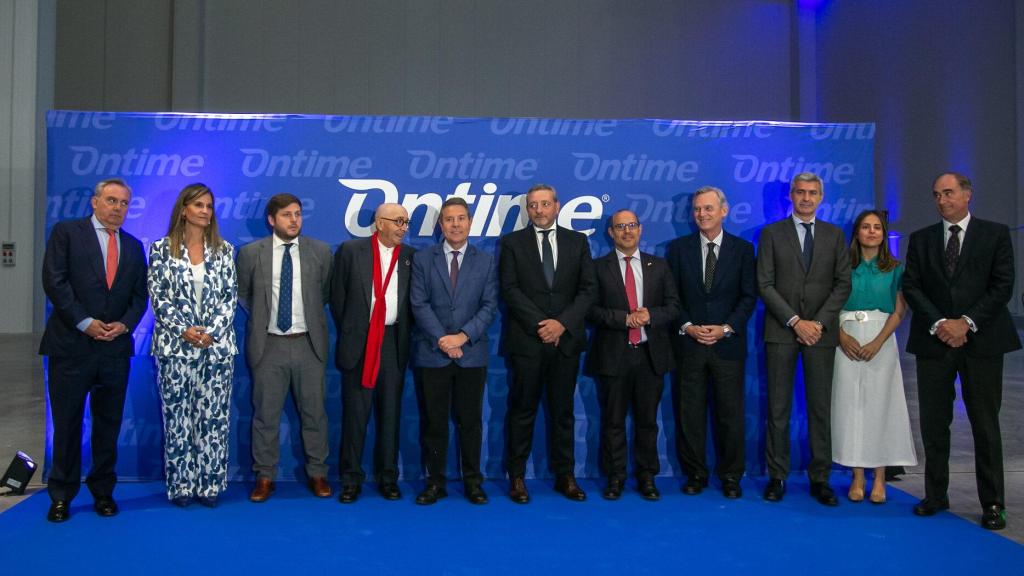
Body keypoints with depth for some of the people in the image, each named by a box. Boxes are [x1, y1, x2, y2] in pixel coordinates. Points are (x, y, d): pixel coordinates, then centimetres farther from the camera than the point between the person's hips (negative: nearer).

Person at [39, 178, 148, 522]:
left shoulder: (134, 247, 14)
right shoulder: (66, 232, 2)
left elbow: (140, 295, 11)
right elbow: (54, 281, -8)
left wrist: (125, 324, -7)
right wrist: (85, 322, -13)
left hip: (116, 348, 4)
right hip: (71, 345, -3)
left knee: (109, 424, 9)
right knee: (66, 423, 4)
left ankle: (103, 492, 20)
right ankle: (61, 496, 16)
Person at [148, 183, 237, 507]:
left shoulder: (224, 250, 7)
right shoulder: (162, 249, 3)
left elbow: (230, 297, 3)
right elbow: (158, 297, -1)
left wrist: (211, 331, -10)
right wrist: (183, 330, -12)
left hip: (217, 345, 1)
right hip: (175, 345, -1)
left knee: (213, 416, 2)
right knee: (177, 417, 3)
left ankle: (210, 484, 11)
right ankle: (181, 485, 13)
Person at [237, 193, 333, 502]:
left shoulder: (321, 251, 1)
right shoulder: (250, 253, -1)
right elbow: (241, 294, 12)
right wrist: (261, 316, 11)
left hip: (308, 344, 1)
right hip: (268, 345, 0)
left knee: (314, 413, 8)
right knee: (265, 414, 7)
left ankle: (317, 474, 20)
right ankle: (265, 476, 19)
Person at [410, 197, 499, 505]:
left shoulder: (486, 261, 8)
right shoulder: (423, 259, 5)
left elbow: (489, 306, 0)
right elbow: (419, 304, -2)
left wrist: (463, 336, -13)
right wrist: (442, 339, -13)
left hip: (472, 353, 0)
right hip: (432, 353, 0)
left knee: (470, 420, 6)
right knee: (433, 420, 5)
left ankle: (472, 481, 16)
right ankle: (435, 482, 14)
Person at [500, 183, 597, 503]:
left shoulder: (577, 242, 10)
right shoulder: (512, 242, 5)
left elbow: (588, 288, 4)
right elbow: (510, 288, -4)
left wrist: (562, 323, -9)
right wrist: (540, 324, -12)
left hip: (566, 339, 2)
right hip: (526, 340, -2)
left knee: (563, 411, 8)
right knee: (522, 410, 4)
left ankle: (565, 476, 17)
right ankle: (517, 477, 12)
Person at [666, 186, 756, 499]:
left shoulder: (742, 249, 5)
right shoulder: (678, 247, 6)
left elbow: (749, 295, 2)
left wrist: (726, 328, -10)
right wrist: (688, 327, -9)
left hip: (728, 343, 0)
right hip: (688, 342, 1)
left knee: (730, 413, 4)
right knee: (689, 413, 4)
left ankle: (731, 476, 17)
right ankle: (695, 473, 16)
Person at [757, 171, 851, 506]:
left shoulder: (835, 236, 11)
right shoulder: (772, 233, 4)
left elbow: (843, 284, 5)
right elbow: (765, 284, -2)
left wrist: (819, 322, -8)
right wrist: (795, 321, -11)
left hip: (821, 331, 2)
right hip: (781, 331, -1)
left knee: (820, 407, 4)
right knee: (778, 408, 1)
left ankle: (820, 479, 12)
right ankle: (777, 476, 9)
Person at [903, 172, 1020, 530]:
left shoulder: (995, 234, 5)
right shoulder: (921, 239, 11)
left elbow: (1002, 286, -3)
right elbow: (911, 286, 3)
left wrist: (967, 322, -12)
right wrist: (938, 323, -10)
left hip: (981, 340, -2)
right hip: (934, 340, 2)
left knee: (985, 425, 2)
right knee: (933, 423, 5)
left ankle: (992, 504, 10)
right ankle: (936, 495, 15)